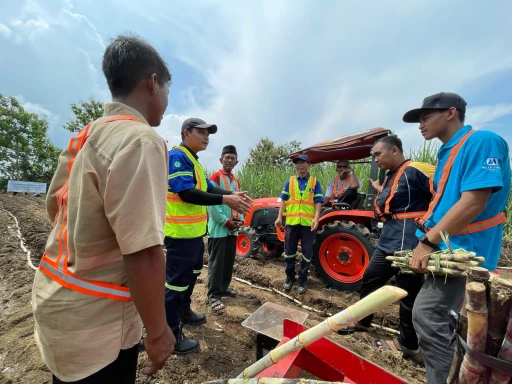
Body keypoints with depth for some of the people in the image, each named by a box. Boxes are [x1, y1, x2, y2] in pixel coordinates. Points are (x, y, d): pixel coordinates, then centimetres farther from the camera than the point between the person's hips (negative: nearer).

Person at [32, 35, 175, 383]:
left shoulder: (85, 136, 4)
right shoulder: (142, 141, -24)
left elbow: (54, 204, 13)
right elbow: (143, 253, -29)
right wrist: (158, 331, -17)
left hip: (56, 298, 8)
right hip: (94, 321, -8)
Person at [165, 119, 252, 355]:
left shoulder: (193, 160, 17)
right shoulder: (177, 156, -16)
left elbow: (208, 187, 9)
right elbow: (187, 193, -27)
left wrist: (233, 194, -7)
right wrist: (225, 200, -27)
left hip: (194, 231, 11)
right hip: (180, 233, -11)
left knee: (191, 274, 24)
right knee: (176, 281, 2)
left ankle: (184, 311, 45)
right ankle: (171, 336, 19)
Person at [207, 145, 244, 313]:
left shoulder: (236, 181, 16)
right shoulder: (215, 177, -7)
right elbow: (212, 204, -15)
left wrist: (240, 219, -1)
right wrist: (226, 221, -17)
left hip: (232, 228, 7)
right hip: (218, 228, -7)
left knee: (229, 261, 16)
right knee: (216, 262, -1)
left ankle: (224, 287, 31)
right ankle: (214, 295, 9)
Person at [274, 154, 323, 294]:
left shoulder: (315, 182, 4)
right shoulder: (290, 181, 8)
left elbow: (318, 202, -1)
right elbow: (283, 200, 6)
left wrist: (316, 218, -14)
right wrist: (279, 217, -3)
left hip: (308, 223, -1)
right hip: (291, 222, 2)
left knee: (306, 252, 8)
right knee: (289, 251, 10)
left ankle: (303, 279, 24)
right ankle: (290, 276, 30)